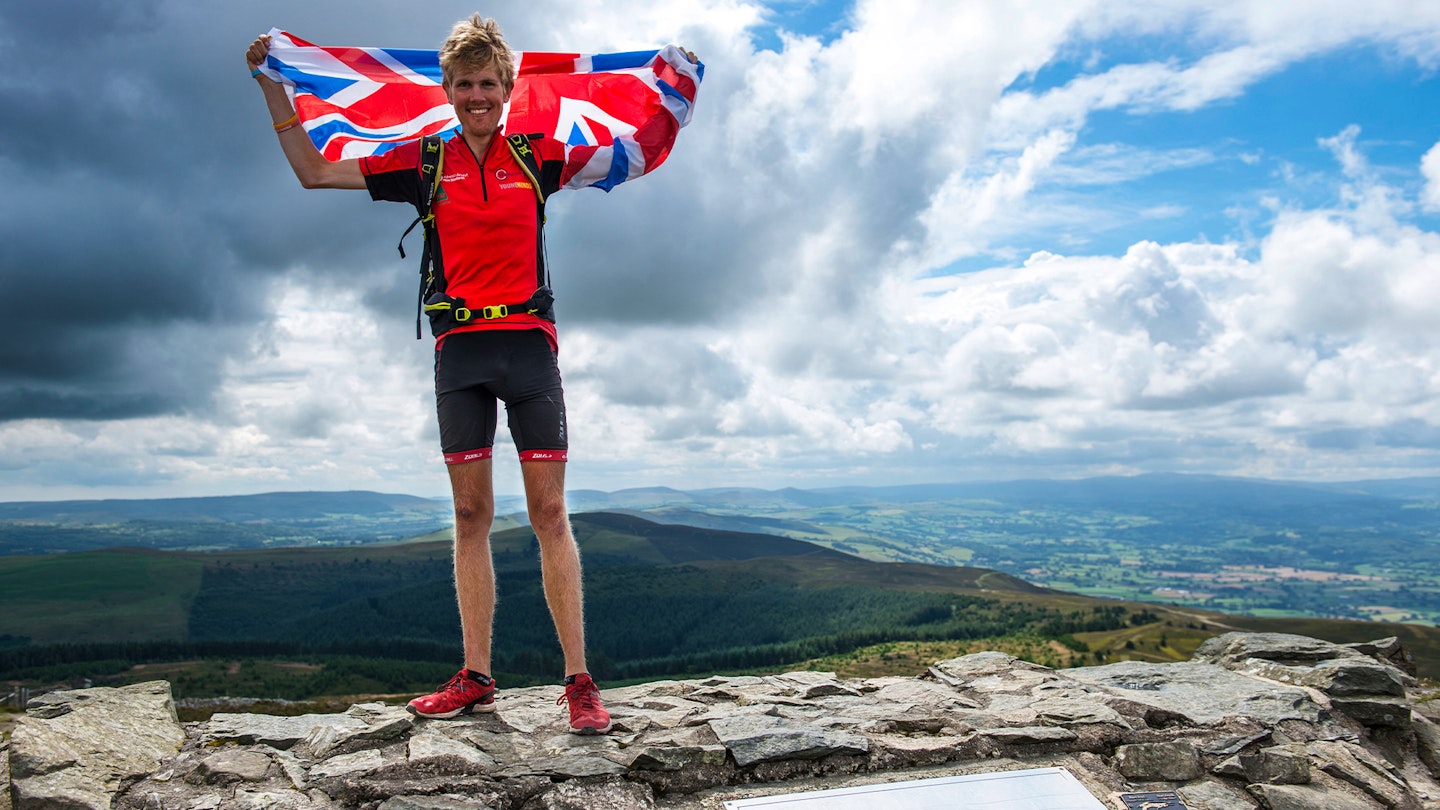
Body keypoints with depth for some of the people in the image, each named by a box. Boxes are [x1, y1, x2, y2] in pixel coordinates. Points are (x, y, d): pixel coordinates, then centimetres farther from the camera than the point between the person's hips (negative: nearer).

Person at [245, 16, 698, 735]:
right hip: (459, 351, 2)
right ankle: (476, 679, 11)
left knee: (549, 512, -4)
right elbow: (314, 172, 15)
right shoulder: (424, 163, 11)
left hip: (528, 344, -1)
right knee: (471, 515, 3)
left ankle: (580, 681, 0)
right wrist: (273, 89, 15)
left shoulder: (537, 156, 10)